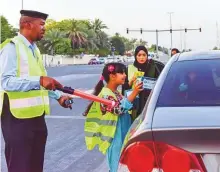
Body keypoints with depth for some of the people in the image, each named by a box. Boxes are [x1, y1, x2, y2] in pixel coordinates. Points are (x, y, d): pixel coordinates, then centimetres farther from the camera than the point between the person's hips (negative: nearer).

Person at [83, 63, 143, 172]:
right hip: (115, 137, -9)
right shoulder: (106, 94, -18)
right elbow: (119, 109, -29)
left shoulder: (116, 92, 10)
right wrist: (134, 93, -32)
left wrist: (134, 93, 8)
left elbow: (124, 106, 20)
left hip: (123, 135, 9)